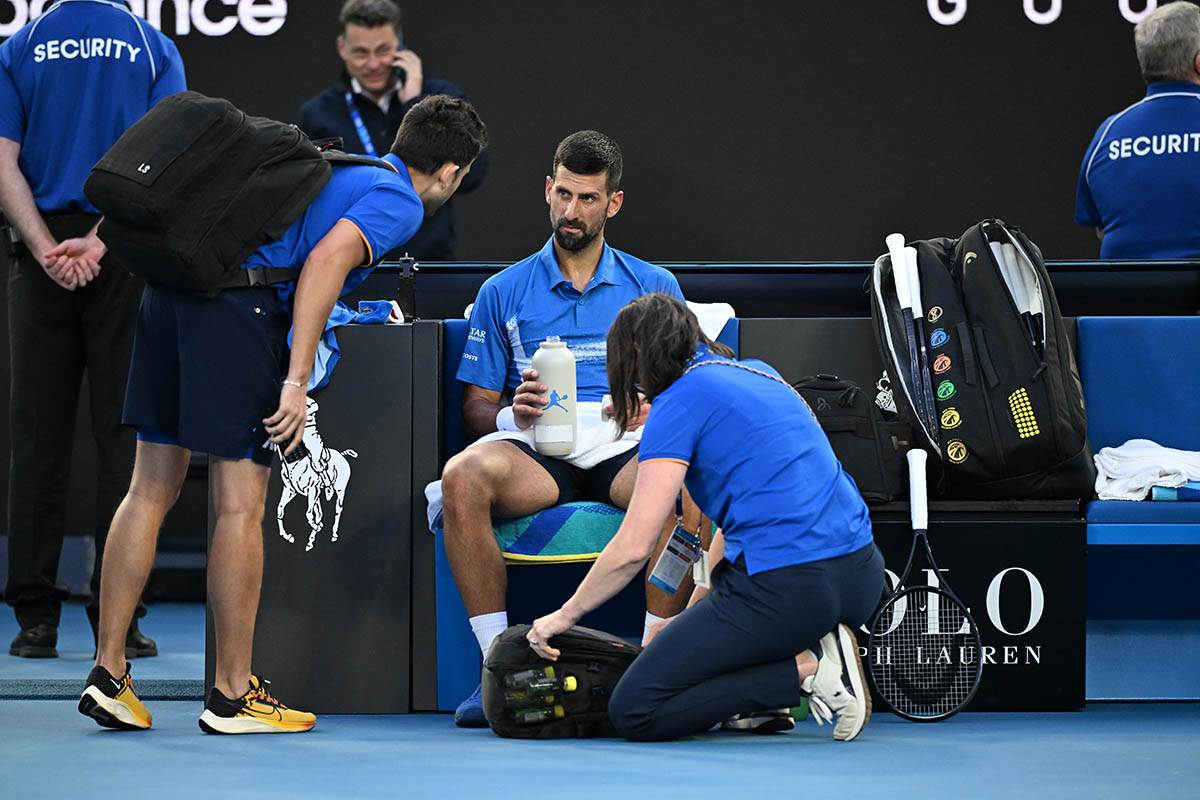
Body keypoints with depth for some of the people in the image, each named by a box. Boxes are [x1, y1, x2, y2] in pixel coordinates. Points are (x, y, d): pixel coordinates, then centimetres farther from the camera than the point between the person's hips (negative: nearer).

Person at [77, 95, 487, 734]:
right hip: (237, 305, -8)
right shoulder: (400, 201, 3)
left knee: (151, 489, 11)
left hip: (170, 289, 8)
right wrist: (296, 382, -15)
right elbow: (325, 260, -12)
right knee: (240, 507, 0)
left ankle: (108, 674, 12)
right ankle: (232, 696, 5)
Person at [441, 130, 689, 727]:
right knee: (463, 476, -35)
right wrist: (513, 413, -9)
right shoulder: (504, 292, 18)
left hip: (626, 453, 0)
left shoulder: (654, 286, 19)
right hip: (536, 454, 1)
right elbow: (476, 408, 15)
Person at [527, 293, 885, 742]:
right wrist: (694, 610, 29)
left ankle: (805, 671, -10)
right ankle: (815, 648, 7)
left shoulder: (680, 402, -4)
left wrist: (566, 615, 6)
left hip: (786, 585, -8)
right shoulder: (758, 374, 20)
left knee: (634, 712, -2)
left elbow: (632, 549, -8)